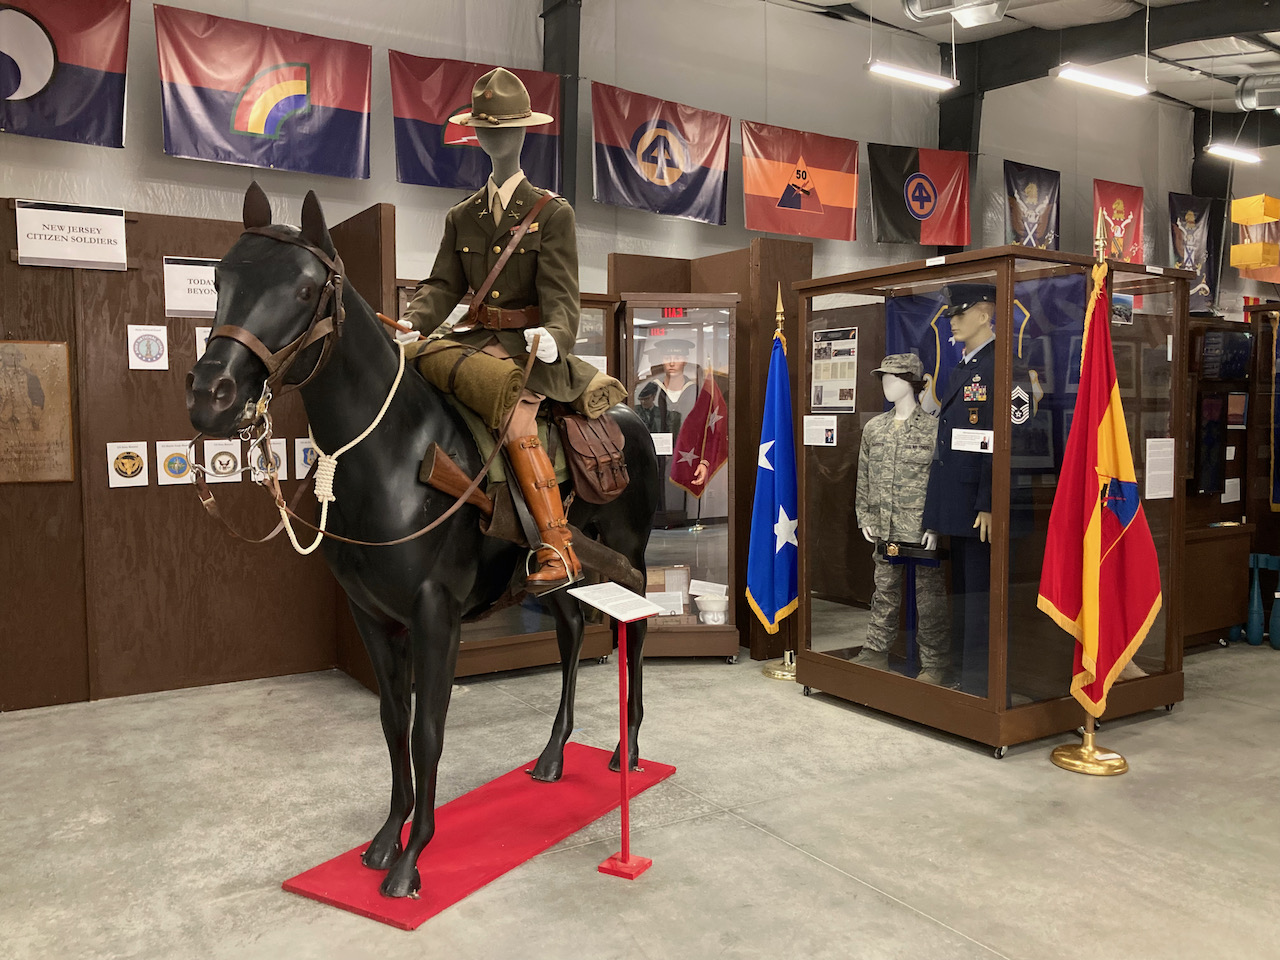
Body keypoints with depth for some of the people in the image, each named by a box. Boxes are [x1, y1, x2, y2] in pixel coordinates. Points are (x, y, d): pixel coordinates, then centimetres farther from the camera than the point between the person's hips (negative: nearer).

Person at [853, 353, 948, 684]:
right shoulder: (874, 428, 10)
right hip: (884, 531, 5)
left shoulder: (933, 428, -5)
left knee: (928, 597, 3)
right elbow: (864, 479, 15)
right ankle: (876, 652, 27)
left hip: (921, 531, -5)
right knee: (884, 593, 15)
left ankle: (933, 664, 14)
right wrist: (865, 518, 9)